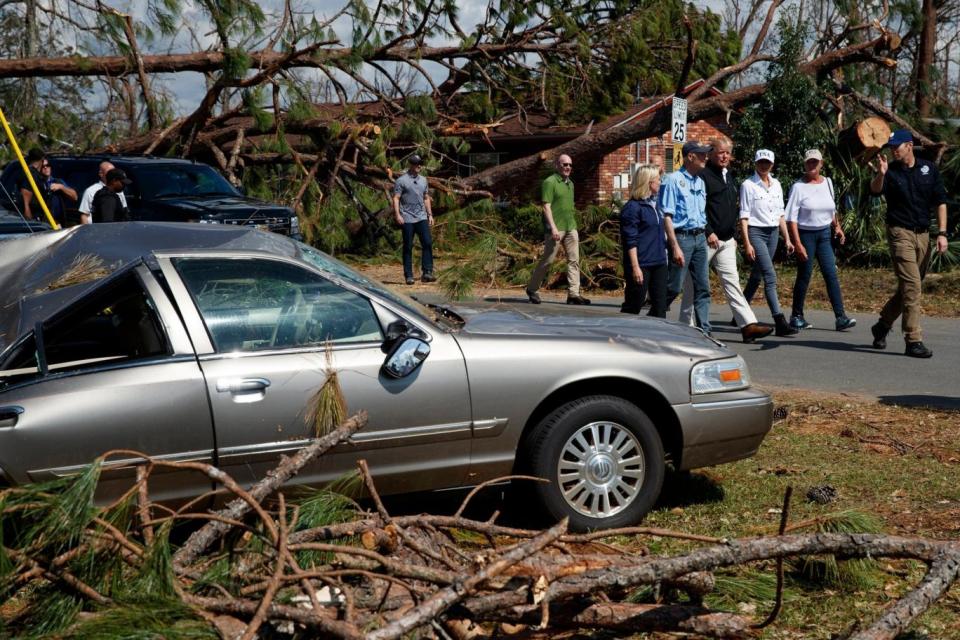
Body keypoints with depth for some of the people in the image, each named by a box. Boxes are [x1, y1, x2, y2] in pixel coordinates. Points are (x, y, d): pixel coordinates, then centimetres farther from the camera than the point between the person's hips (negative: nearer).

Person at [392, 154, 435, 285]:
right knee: (408, 247, 0)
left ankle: (427, 273, -7)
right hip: (407, 219, -5)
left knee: (427, 243, -8)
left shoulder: (423, 180, 16)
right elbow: (396, 199, -7)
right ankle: (408, 276, 5)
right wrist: (397, 215, -17)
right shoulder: (401, 180, -3)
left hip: (422, 218, 5)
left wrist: (430, 214, 16)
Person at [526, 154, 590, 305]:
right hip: (555, 228, -7)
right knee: (547, 260, -2)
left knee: (574, 260, 0)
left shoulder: (570, 183, 17)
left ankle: (573, 294, -1)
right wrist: (553, 227, -21)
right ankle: (532, 289, 14)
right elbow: (546, 206, -14)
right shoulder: (550, 182, -8)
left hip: (571, 228, 8)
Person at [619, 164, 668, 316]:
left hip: (658, 263, 8)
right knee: (633, 305, -1)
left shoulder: (654, 204, 14)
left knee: (660, 306, 5)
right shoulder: (632, 207, -11)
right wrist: (635, 267, -19)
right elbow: (631, 241, -15)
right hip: (641, 264, -8)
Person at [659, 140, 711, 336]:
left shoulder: (700, 182, 14)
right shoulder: (673, 180, -9)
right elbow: (666, 216, -14)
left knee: (703, 288, 4)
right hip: (682, 237, -7)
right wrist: (675, 247, -19)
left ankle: (704, 331, 7)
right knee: (674, 287, -5)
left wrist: (707, 234, 12)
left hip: (700, 238, 7)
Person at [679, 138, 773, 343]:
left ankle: (748, 325, -6)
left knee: (732, 282, 1)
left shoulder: (729, 177, 18)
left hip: (726, 241, 7)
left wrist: (733, 235, 21)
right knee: (694, 283, 1)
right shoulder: (703, 175, -9)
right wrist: (708, 233, -20)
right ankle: (686, 325, 10)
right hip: (706, 240, -7)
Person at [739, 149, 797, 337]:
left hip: (773, 233, 6)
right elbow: (744, 216, -9)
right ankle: (779, 322, -20)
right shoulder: (748, 185, -7)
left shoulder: (776, 185, 11)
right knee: (770, 276, -16)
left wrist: (787, 239, 13)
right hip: (756, 232, -6)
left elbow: (780, 214, 16)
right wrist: (747, 243, -15)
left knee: (757, 276, 13)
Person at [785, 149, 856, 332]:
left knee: (831, 274, -4)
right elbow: (791, 218, -11)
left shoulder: (827, 182, 9)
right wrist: (797, 244, -17)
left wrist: (837, 227, 11)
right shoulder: (799, 187, -7)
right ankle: (796, 316, 15)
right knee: (804, 276, 1)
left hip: (824, 234, 4)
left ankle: (840, 318, -8)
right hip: (805, 234, -4)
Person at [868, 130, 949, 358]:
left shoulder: (928, 169, 6)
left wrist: (942, 233, 0)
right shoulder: (891, 171, -2)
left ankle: (882, 325, 29)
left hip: (923, 235, 4)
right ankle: (914, 341, -10)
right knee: (912, 287, -12)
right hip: (900, 233, -4)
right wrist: (880, 174, -42)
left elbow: (940, 201, 8)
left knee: (910, 287, 11)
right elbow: (875, 190, -22)